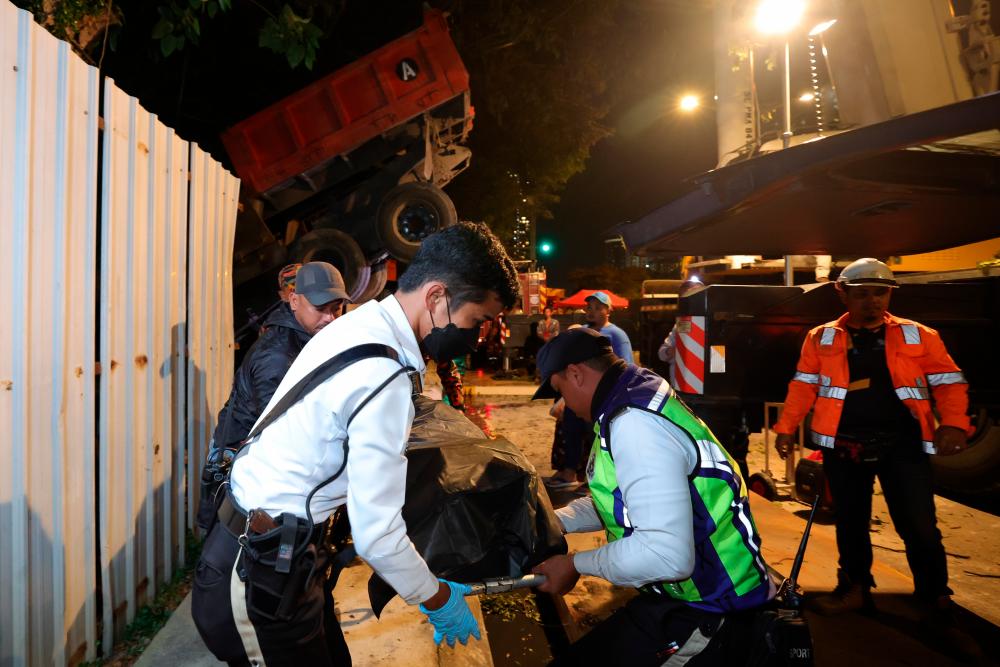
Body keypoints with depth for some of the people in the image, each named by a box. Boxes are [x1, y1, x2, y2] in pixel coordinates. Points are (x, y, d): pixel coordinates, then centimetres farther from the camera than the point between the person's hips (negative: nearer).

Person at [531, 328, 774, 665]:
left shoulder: (634, 423, -26)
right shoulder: (639, 396, 7)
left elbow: (666, 555, -32)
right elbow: (622, 497, 17)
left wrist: (575, 564, -18)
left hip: (709, 610, -9)